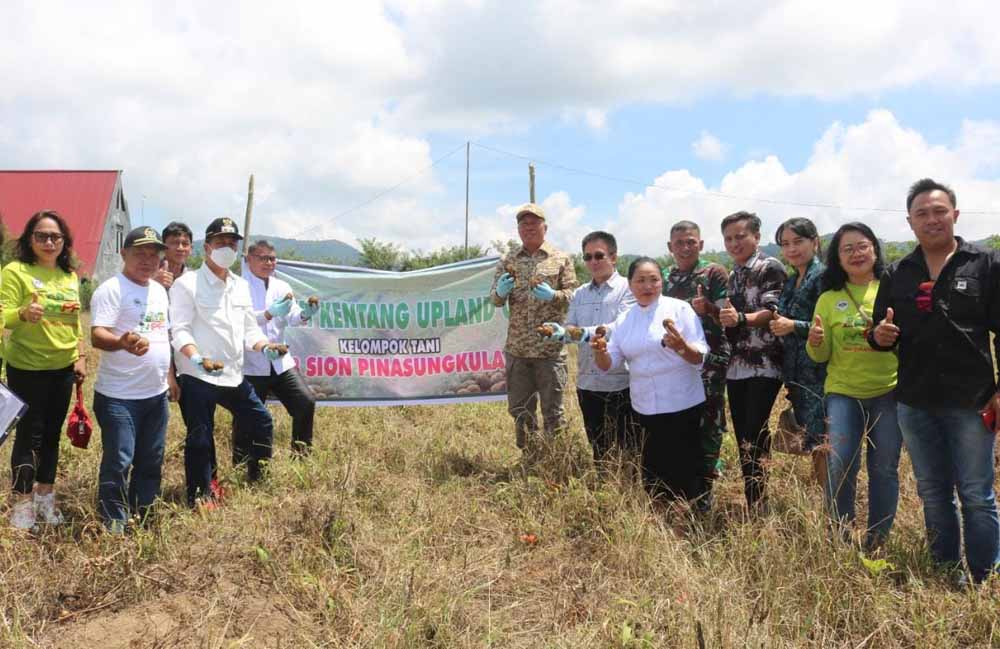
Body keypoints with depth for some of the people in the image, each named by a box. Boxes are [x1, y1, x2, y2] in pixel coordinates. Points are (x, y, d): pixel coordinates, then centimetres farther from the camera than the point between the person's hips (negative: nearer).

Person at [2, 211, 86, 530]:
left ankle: (45, 500, 25)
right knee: (29, 435, 0)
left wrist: (80, 357, 10)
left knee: (51, 435, 13)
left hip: (62, 368, 6)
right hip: (27, 369, -6)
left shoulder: (70, 276, 8)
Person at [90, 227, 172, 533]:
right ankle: (113, 528, 7)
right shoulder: (111, 289, -13)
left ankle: (143, 519, 30)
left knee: (151, 461, 16)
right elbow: (97, 336, -25)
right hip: (119, 396, -8)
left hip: (156, 393, 8)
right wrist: (123, 343, -46)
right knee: (118, 463, -5)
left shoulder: (159, 290, 11)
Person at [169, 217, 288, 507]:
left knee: (261, 422, 14)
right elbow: (179, 330, -14)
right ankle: (199, 497, 14)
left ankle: (258, 481, 32)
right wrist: (197, 358, -32)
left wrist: (266, 347, -6)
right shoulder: (187, 284, -7)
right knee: (200, 438, 0)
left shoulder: (241, 286, 14)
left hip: (234, 375, 7)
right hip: (198, 376, -7)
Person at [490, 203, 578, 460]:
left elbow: (573, 295, -1)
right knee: (519, 410, 11)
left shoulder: (561, 259, 2)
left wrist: (552, 295, -20)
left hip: (549, 348, -3)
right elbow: (495, 298, 6)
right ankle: (529, 459, 25)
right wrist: (500, 292, -17)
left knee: (552, 410, 2)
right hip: (516, 348, 3)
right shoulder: (507, 261, 10)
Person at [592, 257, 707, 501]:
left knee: (685, 473, 3)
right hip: (644, 410, 4)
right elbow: (608, 364, 6)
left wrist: (681, 346, -31)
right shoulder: (623, 320, 7)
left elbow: (700, 358, -10)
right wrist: (600, 351, -17)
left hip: (682, 407, -4)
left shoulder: (680, 309, -7)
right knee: (651, 475, 11)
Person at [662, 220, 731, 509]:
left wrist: (708, 308, -27)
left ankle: (703, 487, 5)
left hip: (709, 358, -5)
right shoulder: (665, 278, 11)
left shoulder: (715, 272, -3)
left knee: (707, 422, -3)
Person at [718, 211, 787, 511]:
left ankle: (758, 508, -6)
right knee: (743, 439, 7)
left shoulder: (770, 268, -5)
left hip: (764, 366, -7)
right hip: (736, 366, 7)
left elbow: (772, 312, -16)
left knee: (755, 438, -13)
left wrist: (741, 318, -34)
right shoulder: (733, 275, 17)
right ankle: (754, 506, 15)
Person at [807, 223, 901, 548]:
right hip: (843, 391, 1)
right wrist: (815, 341, -17)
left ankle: (877, 542, 22)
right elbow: (821, 355, 5)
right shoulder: (828, 298, 4)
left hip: (889, 391, 0)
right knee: (839, 467, -6)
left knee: (884, 469, 6)